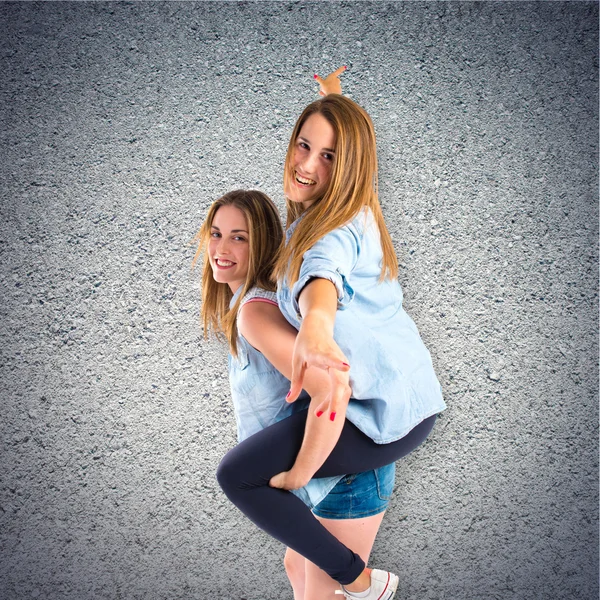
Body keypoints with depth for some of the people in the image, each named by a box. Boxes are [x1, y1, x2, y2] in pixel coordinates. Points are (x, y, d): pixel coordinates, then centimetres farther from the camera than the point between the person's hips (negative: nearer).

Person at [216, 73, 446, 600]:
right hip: (417, 396, 10)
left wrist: (314, 326, -60)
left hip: (386, 412, -10)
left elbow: (322, 276, -43)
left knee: (236, 475, -7)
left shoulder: (333, 231, -18)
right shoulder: (357, 218, 10)